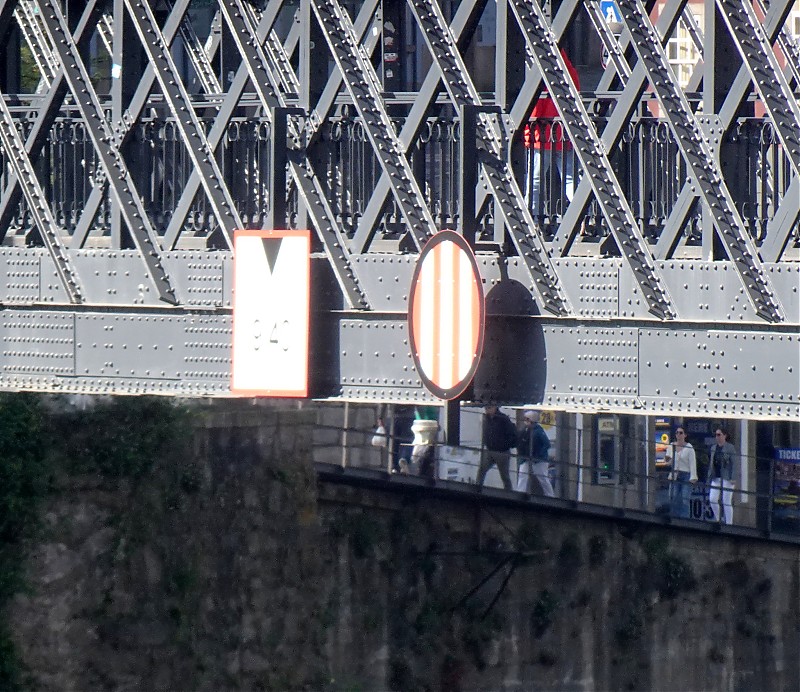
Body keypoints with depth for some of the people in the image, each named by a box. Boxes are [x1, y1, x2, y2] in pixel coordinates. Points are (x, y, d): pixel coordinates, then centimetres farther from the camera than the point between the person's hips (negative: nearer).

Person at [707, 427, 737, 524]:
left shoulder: (730, 448, -3)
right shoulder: (713, 448, 14)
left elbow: (734, 464, -7)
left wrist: (733, 478, -14)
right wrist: (709, 478, 13)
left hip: (726, 478, -6)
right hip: (716, 478, 6)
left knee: (726, 502, -4)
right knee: (712, 499, -3)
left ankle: (728, 523, 2)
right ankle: (718, 519, 14)